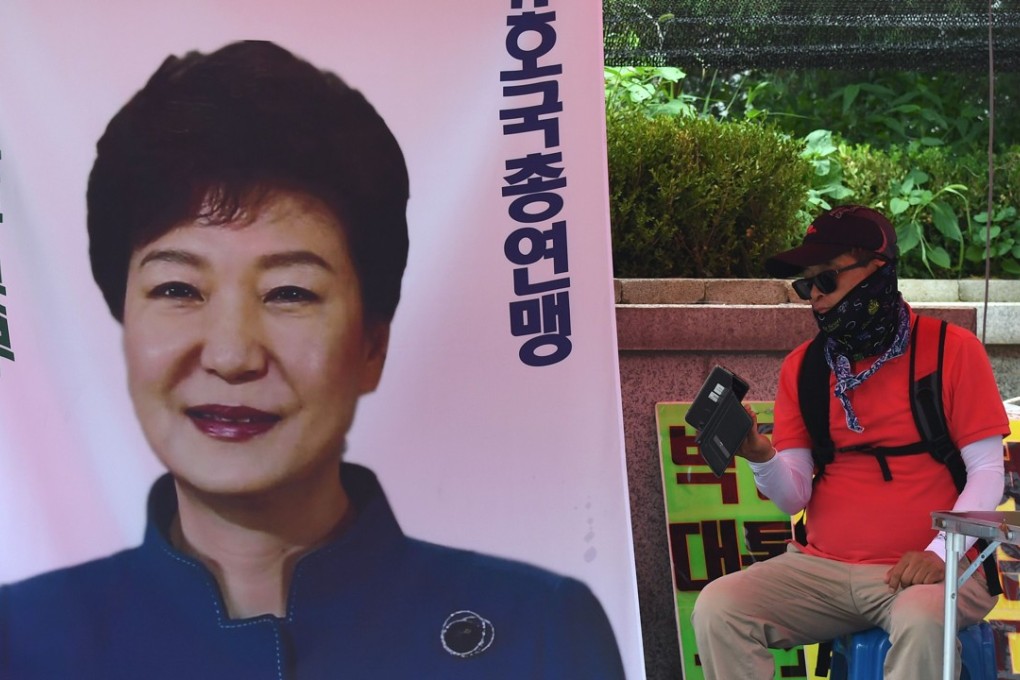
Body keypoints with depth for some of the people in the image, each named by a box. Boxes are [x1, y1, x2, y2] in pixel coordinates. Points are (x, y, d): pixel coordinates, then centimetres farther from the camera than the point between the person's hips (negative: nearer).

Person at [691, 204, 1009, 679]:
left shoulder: (952, 350, -1)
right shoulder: (801, 367, 9)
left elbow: (987, 472, -3)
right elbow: (794, 498, 5)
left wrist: (940, 553, -17)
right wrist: (761, 457, -16)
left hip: (921, 570, -3)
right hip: (821, 568, 4)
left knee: (922, 620, -37)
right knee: (716, 608, -19)